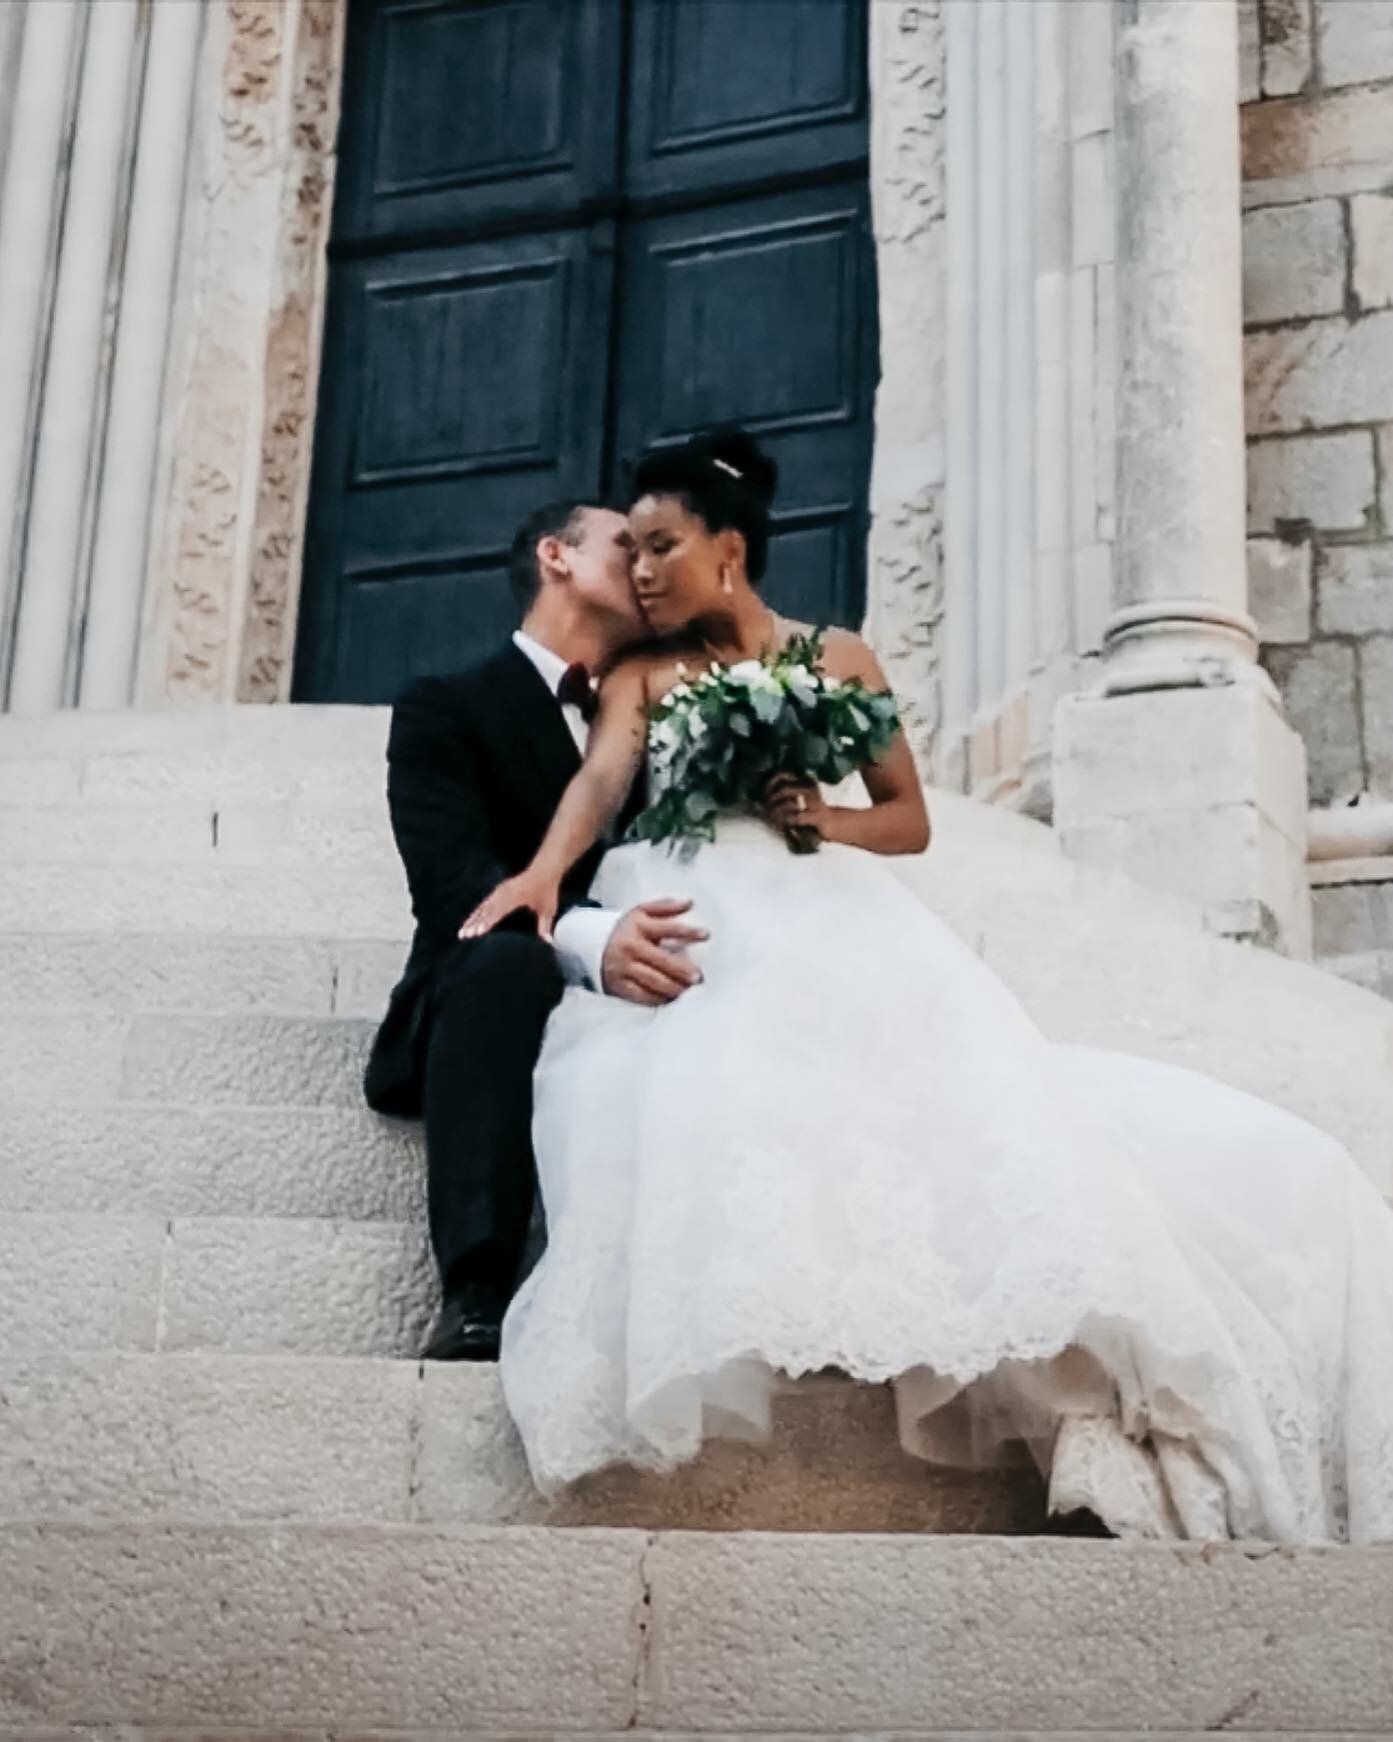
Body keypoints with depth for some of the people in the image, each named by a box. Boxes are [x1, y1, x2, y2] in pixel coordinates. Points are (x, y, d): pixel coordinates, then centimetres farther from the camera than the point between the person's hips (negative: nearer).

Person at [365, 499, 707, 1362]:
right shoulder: (446, 708, 3)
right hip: (483, 1000, -4)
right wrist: (589, 940, -36)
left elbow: (685, 873, 10)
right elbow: (453, 883, -16)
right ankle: (478, 1295, -47)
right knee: (510, 958, -38)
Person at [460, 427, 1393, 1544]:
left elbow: (909, 820, 17)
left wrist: (819, 815, -5)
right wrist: (546, 868, -24)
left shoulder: (839, 658, 20)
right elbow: (603, 779, -2)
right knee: (718, 1082, -37)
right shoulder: (642, 675, 19)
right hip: (695, 928, -1)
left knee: (944, 1075, -29)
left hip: (830, 921, 1)